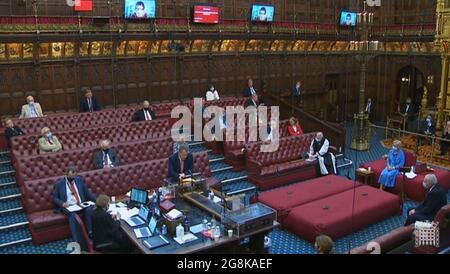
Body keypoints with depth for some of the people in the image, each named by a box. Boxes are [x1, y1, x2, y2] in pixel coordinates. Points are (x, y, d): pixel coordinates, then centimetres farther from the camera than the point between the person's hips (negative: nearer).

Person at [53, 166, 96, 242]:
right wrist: (62, 203, -15)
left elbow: (87, 192, 12)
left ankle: (90, 233, -24)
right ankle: (75, 240, -35)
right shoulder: (59, 183, 2)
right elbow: (55, 198, 6)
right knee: (72, 214, -35)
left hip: (81, 204, 3)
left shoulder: (80, 180, 10)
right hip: (68, 206, -3)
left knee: (89, 209, -29)